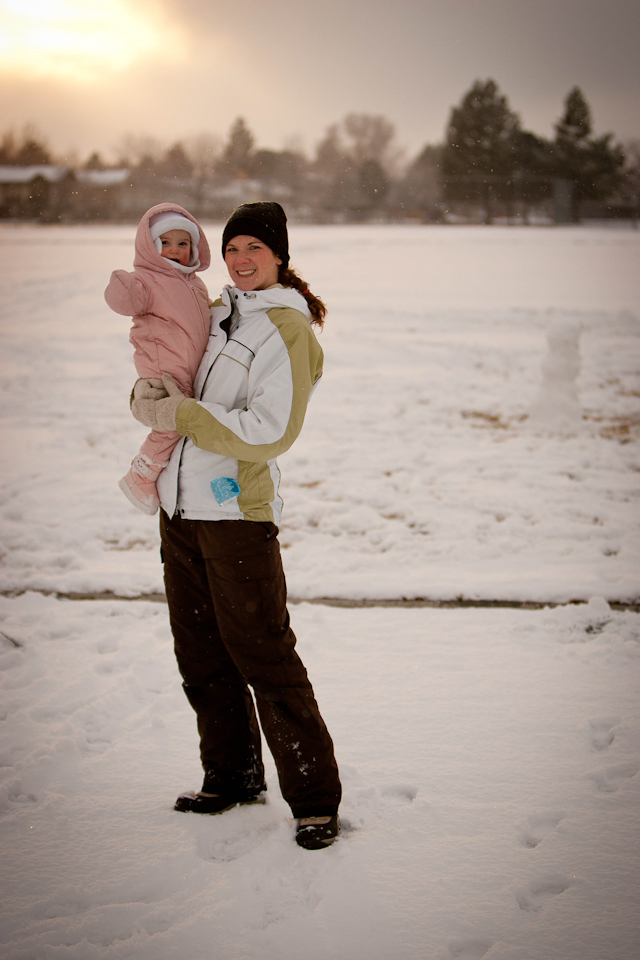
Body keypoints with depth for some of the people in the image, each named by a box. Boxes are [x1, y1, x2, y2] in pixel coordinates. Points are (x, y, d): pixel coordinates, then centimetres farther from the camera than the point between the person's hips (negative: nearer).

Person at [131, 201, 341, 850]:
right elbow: (162, 383, 20)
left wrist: (184, 416, -17)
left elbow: (269, 431, -18)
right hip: (180, 507, 8)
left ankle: (315, 799, 5)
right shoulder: (215, 312, 14)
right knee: (202, 657, 15)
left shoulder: (288, 330, -9)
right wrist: (147, 396, -3)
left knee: (263, 657, -5)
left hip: (237, 511, -8)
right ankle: (232, 777, 30)